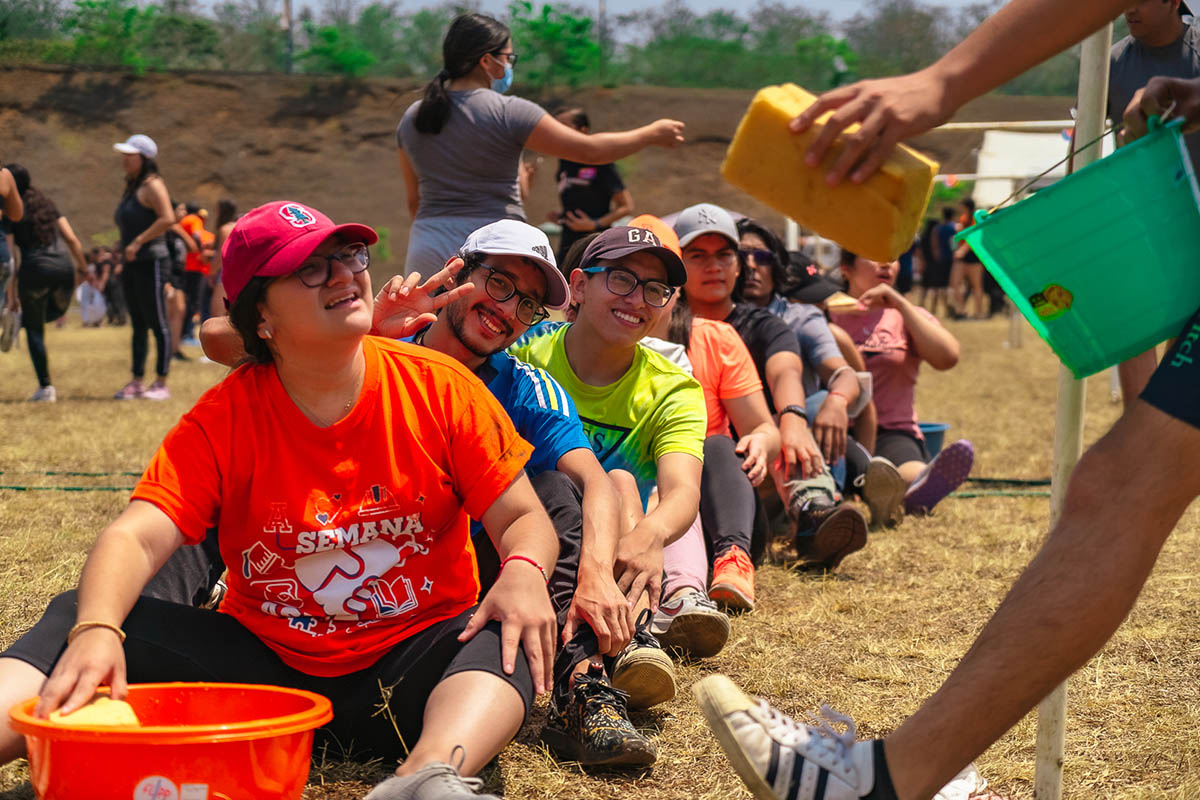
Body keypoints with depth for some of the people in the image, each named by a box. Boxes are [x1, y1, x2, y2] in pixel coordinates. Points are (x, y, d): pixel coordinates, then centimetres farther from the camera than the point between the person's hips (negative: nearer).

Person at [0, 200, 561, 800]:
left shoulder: (440, 387, -3)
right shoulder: (223, 418, -4)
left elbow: (524, 518, -2)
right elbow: (136, 538, -15)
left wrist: (523, 571, -27)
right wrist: (96, 630, -37)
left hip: (408, 668, -1)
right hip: (263, 662, 1)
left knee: (510, 637, -33)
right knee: (78, 615, -15)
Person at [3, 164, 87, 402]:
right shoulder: (47, 204, 17)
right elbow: (71, 239, 12)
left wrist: (11, 296, 0)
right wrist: (83, 269, 20)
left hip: (35, 269, -4)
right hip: (64, 267, 4)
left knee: (34, 330, 8)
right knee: (57, 310, 33)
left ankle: (45, 387, 5)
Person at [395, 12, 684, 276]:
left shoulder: (411, 118, 9)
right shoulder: (509, 112, -8)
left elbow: (414, 200, 16)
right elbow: (590, 150, -5)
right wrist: (651, 134, 8)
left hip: (427, 248, 5)